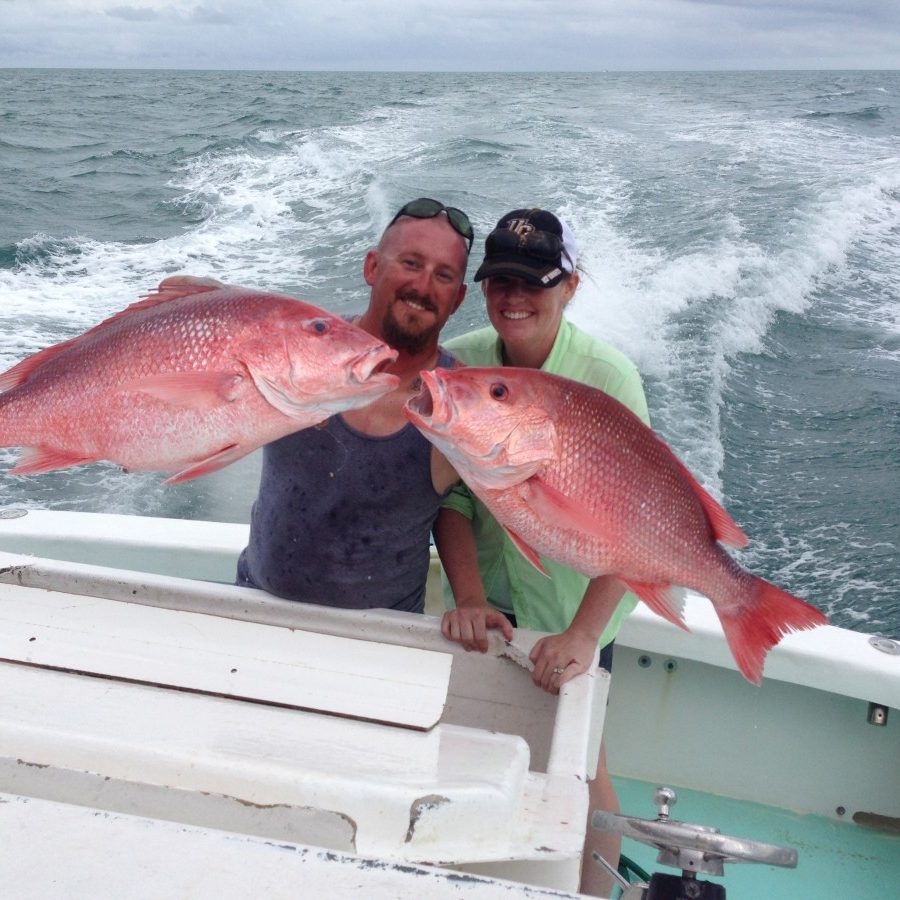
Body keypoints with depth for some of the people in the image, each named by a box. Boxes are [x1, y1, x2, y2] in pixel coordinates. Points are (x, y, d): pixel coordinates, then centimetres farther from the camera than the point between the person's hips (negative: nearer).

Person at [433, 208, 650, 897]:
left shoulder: (607, 377, -21)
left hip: (574, 604, -3)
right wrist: (468, 598, -21)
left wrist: (582, 634, -35)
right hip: (486, 603, 3)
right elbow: (451, 497, -9)